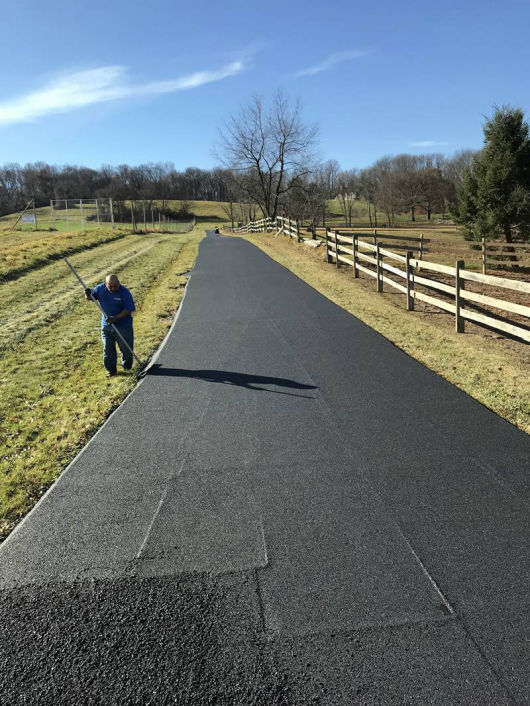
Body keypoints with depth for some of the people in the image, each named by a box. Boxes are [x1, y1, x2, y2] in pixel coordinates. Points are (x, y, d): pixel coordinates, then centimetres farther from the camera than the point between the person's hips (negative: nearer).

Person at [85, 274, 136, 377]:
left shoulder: (125, 292, -18)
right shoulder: (100, 288, -6)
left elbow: (129, 309, -18)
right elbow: (91, 297, 9)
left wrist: (116, 318, -28)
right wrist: (88, 294, -17)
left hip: (123, 326, -3)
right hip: (106, 326, 3)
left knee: (126, 348, 9)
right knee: (108, 349, 10)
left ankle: (127, 366, 34)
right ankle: (110, 369, 25)